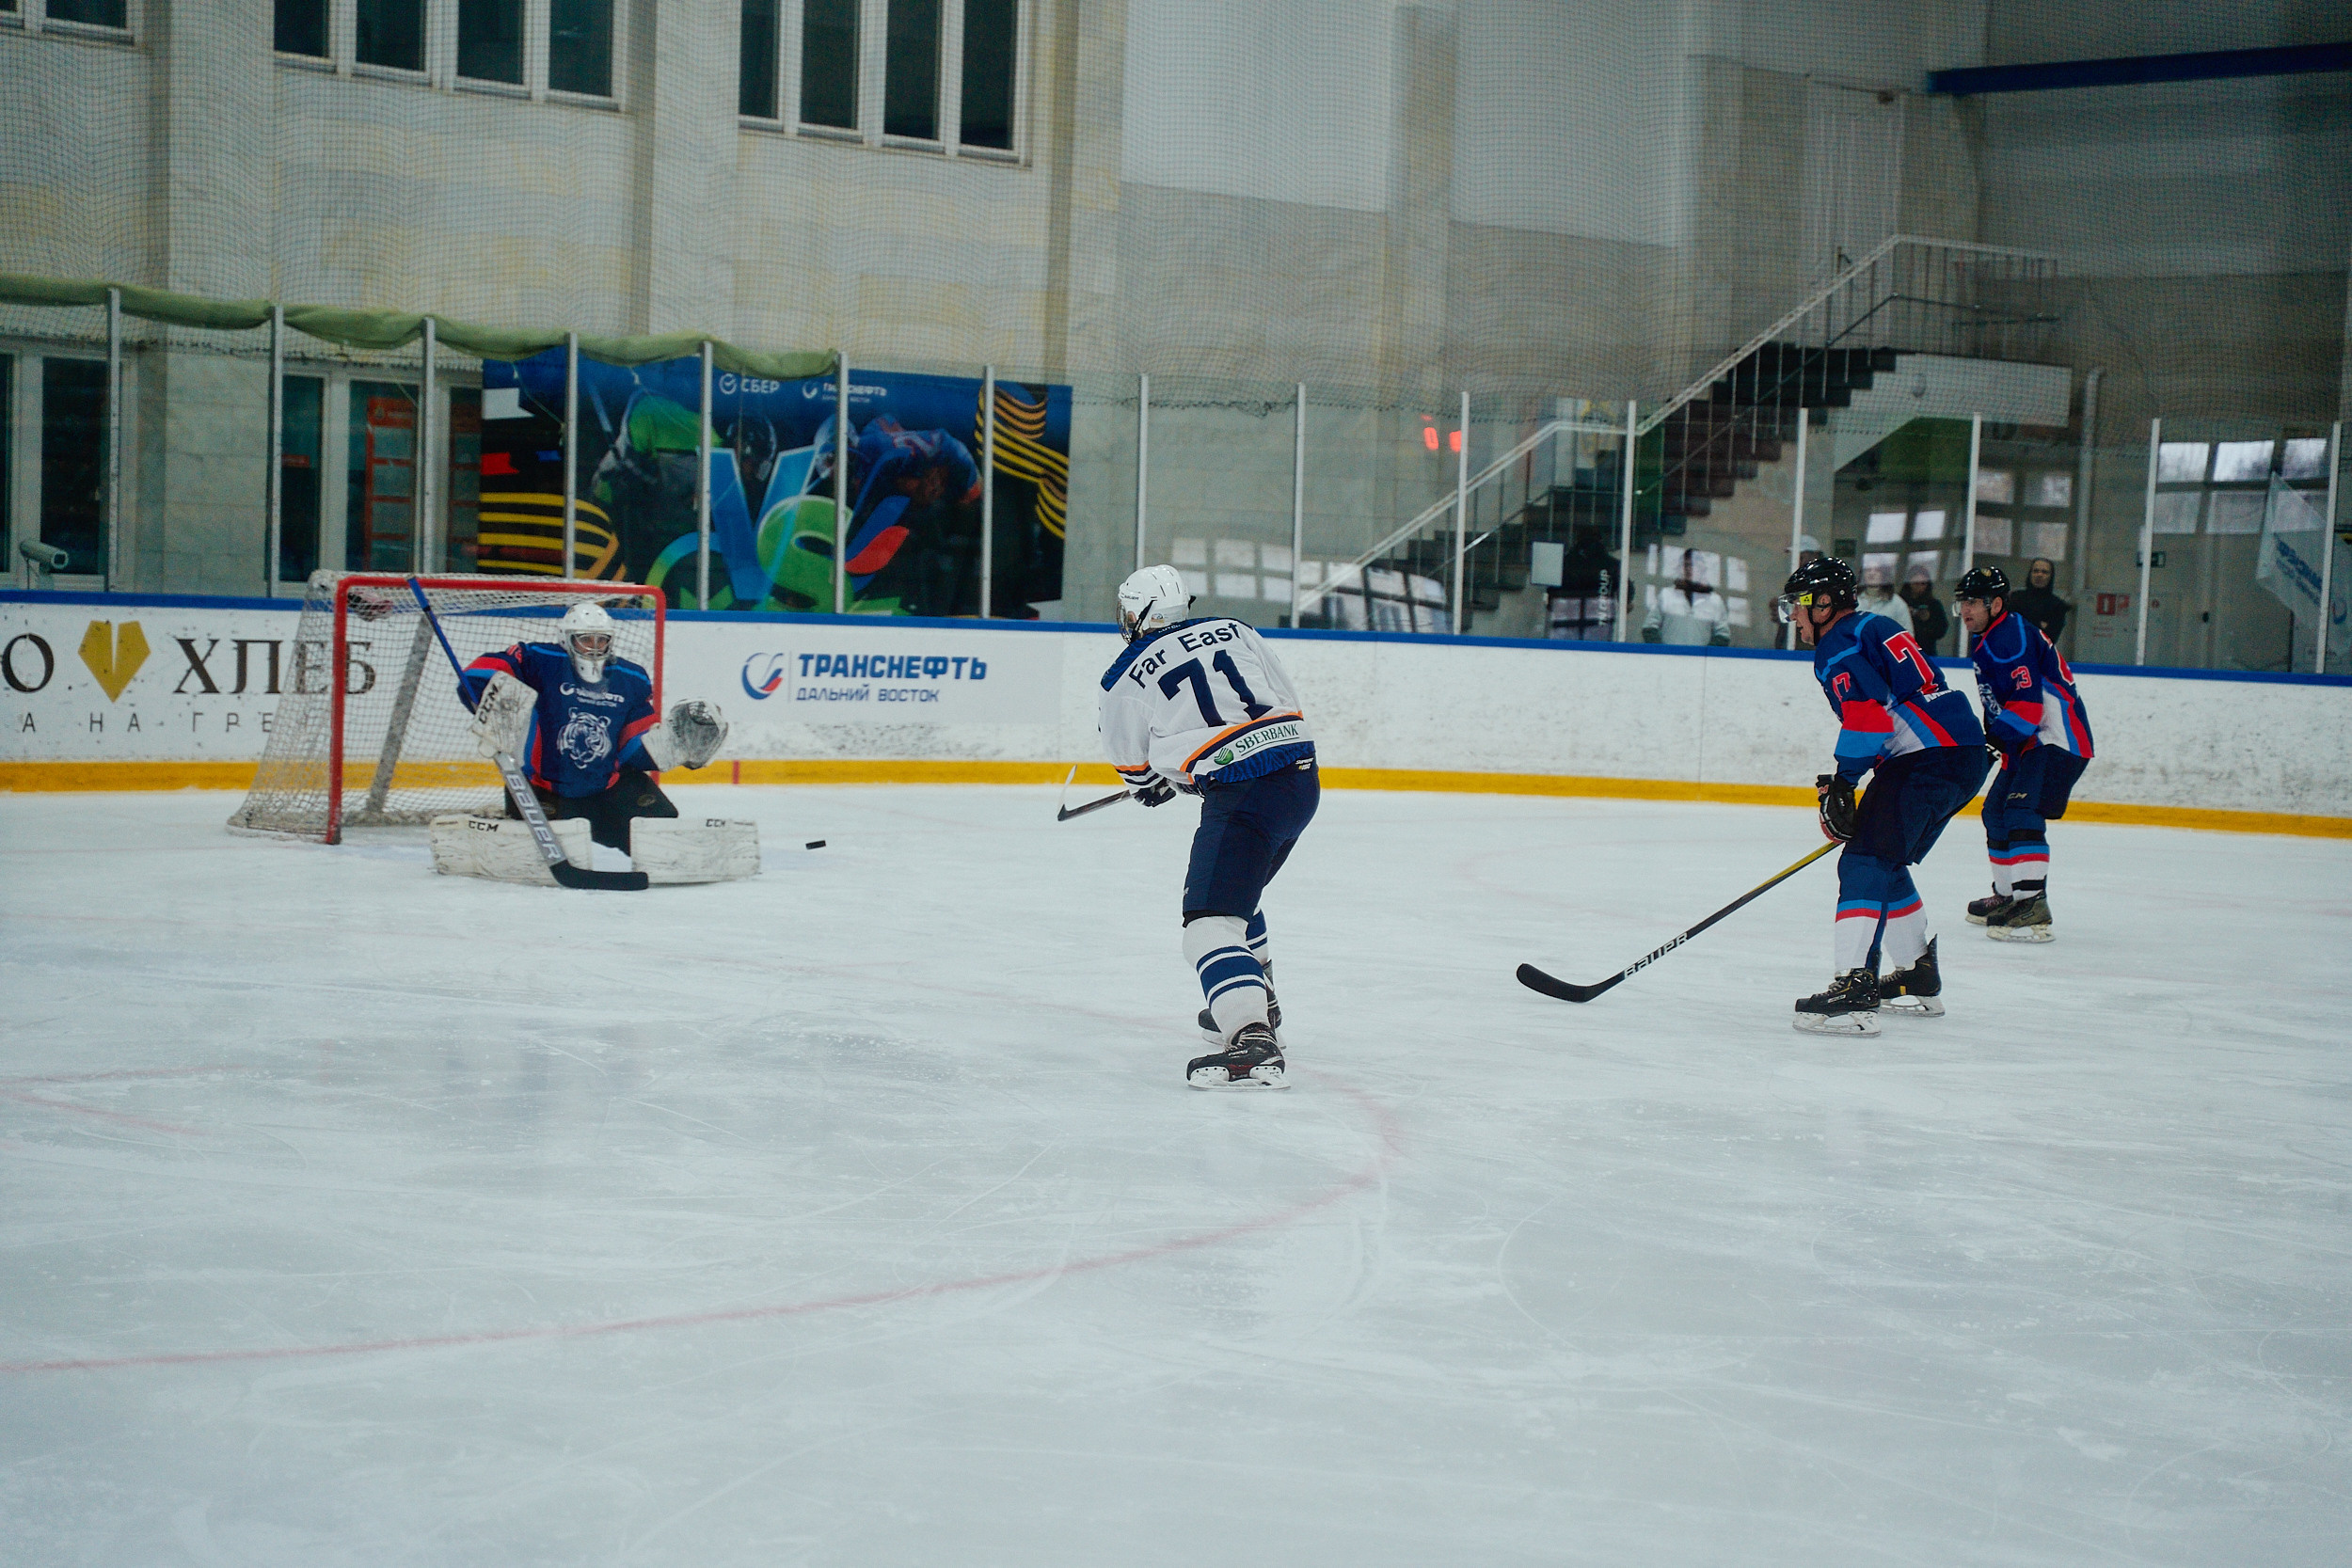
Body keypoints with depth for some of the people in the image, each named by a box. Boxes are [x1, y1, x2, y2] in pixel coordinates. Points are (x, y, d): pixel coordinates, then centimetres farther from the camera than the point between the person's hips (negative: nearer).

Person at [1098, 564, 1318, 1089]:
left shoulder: (1125, 679, 4)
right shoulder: (1233, 630, 15)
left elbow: (1133, 766, 18)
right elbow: (1286, 699, 20)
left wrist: (1154, 783, 41)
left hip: (1243, 798, -7)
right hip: (1304, 778, 7)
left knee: (1210, 922, -10)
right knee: (1236, 892, 29)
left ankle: (1253, 1043, -29)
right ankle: (1254, 1003, 42)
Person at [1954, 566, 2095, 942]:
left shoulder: (2010, 639, -19)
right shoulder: (1986, 641, 16)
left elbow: (2027, 707, -26)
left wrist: (1986, 743, -21)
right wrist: (1990, 740, 15)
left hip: (2059, 739, -12)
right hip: (2033, 741, 12)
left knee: (2022, 811, -23)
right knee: (1996, 810, 18)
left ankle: (2033, 909, -30)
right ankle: (2007, 896, 30)